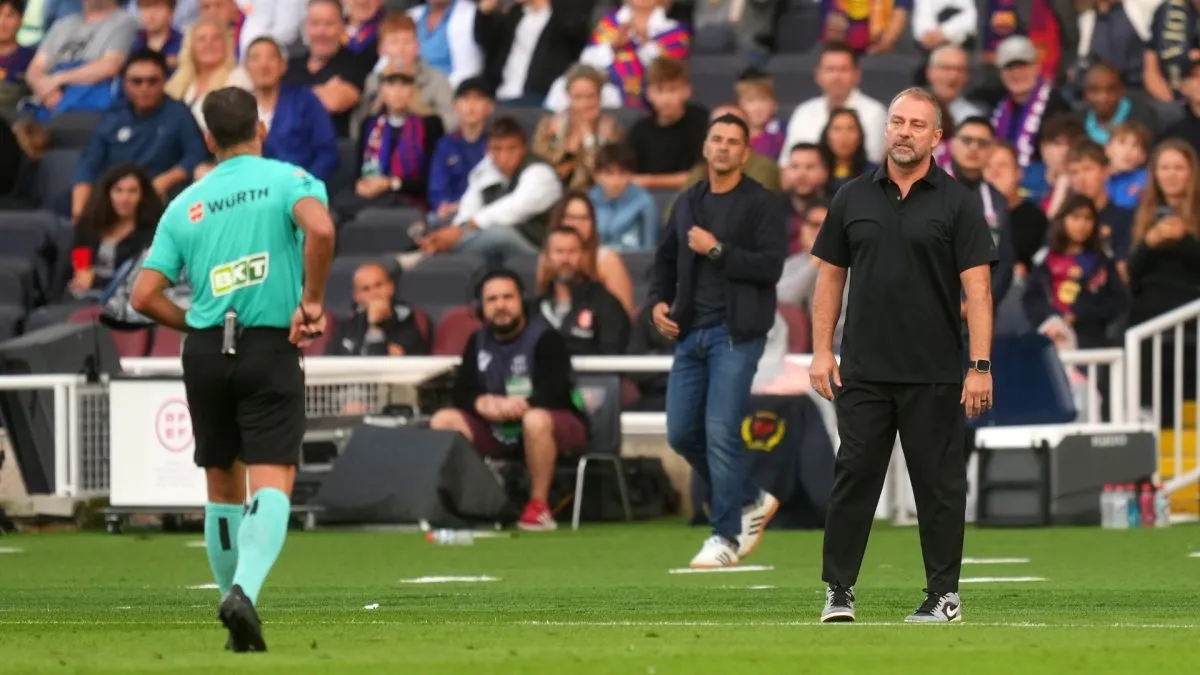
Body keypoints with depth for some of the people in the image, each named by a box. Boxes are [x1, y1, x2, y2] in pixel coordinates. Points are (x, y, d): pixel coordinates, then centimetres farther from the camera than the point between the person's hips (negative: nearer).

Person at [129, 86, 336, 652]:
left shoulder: (186, 204, 9)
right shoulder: (286, 180, 0)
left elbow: (144, 296, 4)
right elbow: (320, 228, -23)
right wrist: (312, 301, -11)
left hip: (205, 351, 3)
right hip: (271, 350, -3)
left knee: (223, 487, 16)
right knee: (272, 484, -9)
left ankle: (232, 595, 20)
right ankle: (245, 590, -31)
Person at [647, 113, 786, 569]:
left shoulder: (761, 204, -4)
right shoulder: (688, 203, 15)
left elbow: (770, 267, -13)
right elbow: (666, 258, 23)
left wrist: (716, 250, -15)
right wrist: (658, 301, 6)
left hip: (735, 334, -7)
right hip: (690, 334, 7)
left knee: (720, 432, -11)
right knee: (681, 433, 5)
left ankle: (726, 536, -2)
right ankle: (749, 501, 24)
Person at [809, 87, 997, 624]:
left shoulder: (956, 203, -2)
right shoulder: (853, 198, 7)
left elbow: (977, 287, -6)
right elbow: (830, 276, 12)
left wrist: (980, 366, -13)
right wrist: (821, 351, 3)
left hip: (934, 376, -2)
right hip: (864, 372, 2)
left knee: (939, 484, 3)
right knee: (853, 477, 2)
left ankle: (944, 594, 10)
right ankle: (838, 589, 8)